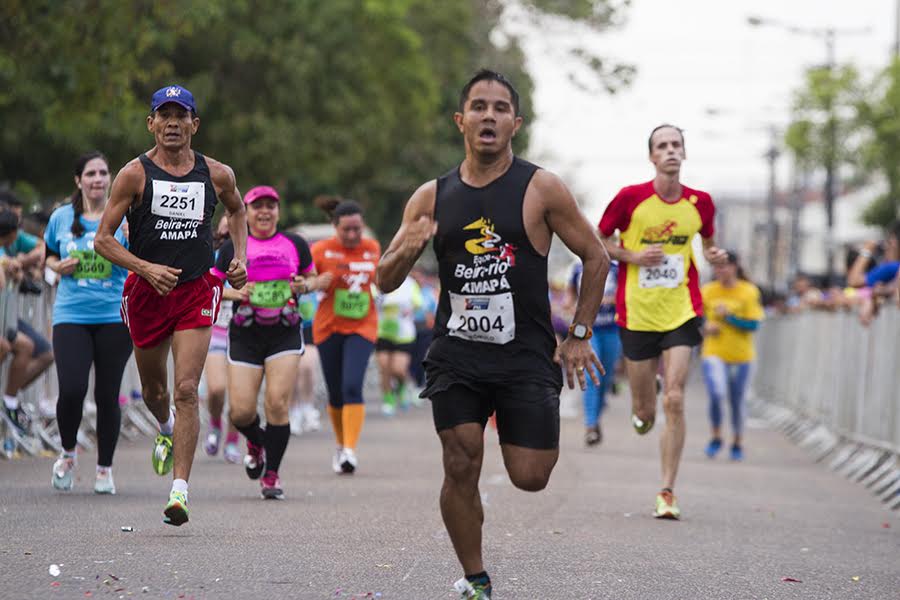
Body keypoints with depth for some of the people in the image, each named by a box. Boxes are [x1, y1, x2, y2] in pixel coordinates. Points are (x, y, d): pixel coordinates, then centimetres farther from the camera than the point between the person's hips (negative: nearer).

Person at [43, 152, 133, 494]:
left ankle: (105, 469, 19)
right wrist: (58, 267, 0)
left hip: (115, 317, 0)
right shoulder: (62, 218, 6)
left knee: (107, 395, 3)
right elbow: (48, 255, 21)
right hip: (71, 316, 0)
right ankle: (68, 452, 15)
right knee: (71, 390, -13)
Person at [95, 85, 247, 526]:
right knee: (154, 391, 16)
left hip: (196, 292, 0)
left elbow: (237, 211, 24)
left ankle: (179, 490, -17)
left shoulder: (217, 174, 1)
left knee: (186, 391, -14)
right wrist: (147, 269, -21)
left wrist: (239, 258, 9)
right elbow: (102, 240, -7)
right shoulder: (135, 174, -6)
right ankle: (166, 431, 52)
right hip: (147, 291, 1)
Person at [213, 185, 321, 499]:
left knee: (277, 403, -13)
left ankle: (271, 475, -1)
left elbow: (313, 278, 19)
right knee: (241, 411, -5)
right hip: (245, 335, 0)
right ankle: (256, 442, 31)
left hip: (285, 334, 0)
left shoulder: (295, 244, 7)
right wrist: (233, 292, -10)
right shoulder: (232, 248, 4)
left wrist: (304, 286, -3)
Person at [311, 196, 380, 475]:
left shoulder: (372, 248, 3)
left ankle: (351, 451, -20)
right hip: (329, 327, 0)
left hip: (362, 328, 0)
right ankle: (341, 445, 30)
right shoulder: (322, 250, -6)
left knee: (352, 387, -18)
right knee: (336, 394, 7)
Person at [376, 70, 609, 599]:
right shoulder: (432, 197, 5)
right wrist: (408, 248, -13)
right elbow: (386, 281, 10)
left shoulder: (541, 189, -3)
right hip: (457, 355, 2)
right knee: (461, 469, -6)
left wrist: (580, 336, 1)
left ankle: (543, 439, 31)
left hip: (526, 356, -2)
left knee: (530, 476, -6)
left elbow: (596, 258, 5)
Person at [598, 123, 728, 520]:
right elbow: (598, 241, 5)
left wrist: (714, 255, -2)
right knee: (645, 412, 6)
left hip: (681, 313, 0)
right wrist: (633, 256, -12)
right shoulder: (631, 198, -6)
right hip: (637, 314, 0)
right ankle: (642, 412, 47)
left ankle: (668, 492, -5)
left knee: (674, 401, -12)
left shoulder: (699, 202, 2)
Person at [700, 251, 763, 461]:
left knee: (736, 402, 10)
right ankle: (716, 437, 2)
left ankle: (738, 442, 33)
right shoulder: (707, 291, 0)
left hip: (741, 356, 0)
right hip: (714, 353, 0)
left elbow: (753, 325, -10)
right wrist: (705, 327, -7)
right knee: (716, 394, -21)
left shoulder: (749, 292, -6)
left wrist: (728, 316, -18)